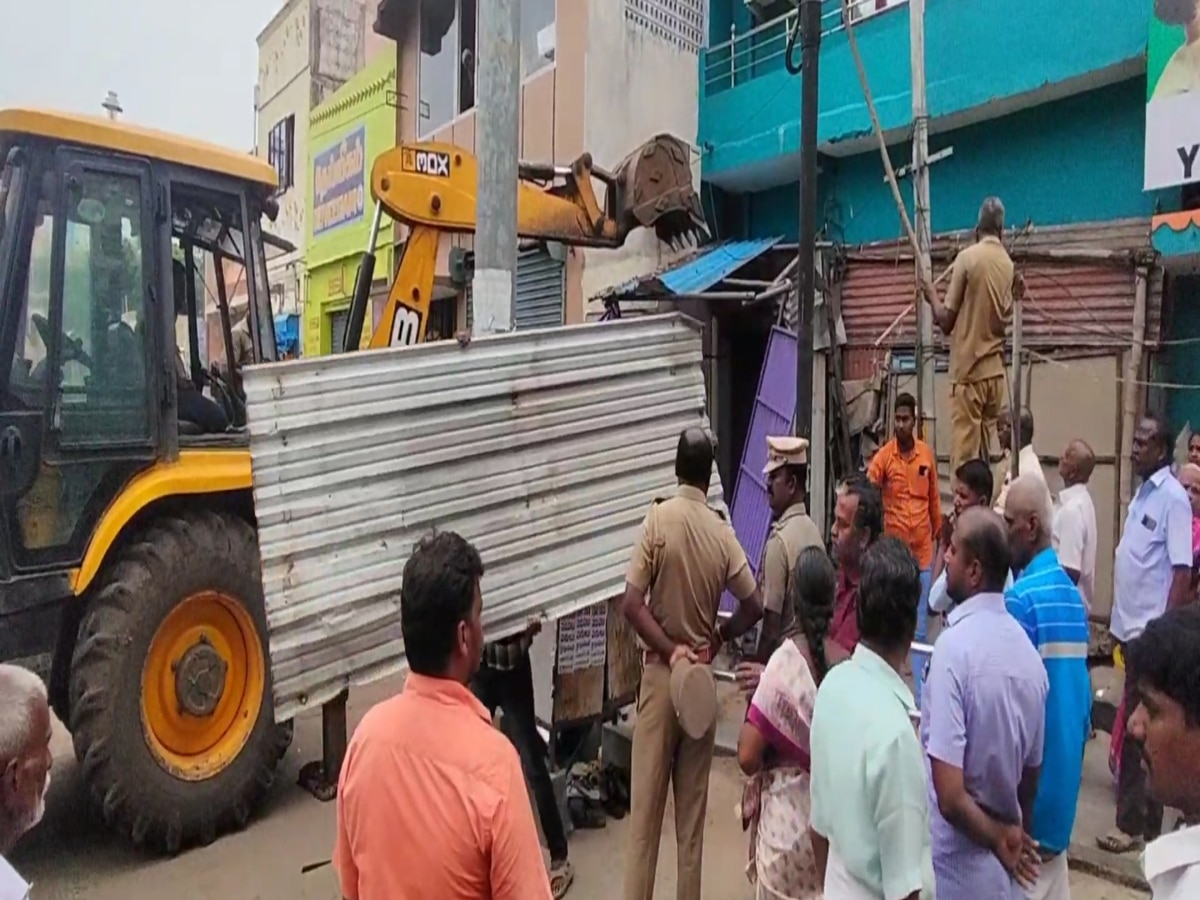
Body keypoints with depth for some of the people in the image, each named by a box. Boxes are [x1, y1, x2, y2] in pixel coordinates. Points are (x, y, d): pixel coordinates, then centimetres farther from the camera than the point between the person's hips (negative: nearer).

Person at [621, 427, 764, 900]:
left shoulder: (657, 518, -12)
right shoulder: (722, 533, -4)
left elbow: (631, 604, -17)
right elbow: (754, 607, -1)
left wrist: (669, 649, -9)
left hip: (661, 675, -2)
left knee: (646, 807, 6)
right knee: (692, 810, 14)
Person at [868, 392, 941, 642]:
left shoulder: (927, 454, 2)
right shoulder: (883, 456, -7)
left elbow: (934, 498, 11)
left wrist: (938, 534, 16)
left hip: (923, 551, 2)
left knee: (919, 626, 9)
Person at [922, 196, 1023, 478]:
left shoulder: (967, 258, -8)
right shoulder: (1009, 265, 8)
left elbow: (946, 321, -7)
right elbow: (1004, 317, 13)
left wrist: (931, 295, 9)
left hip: (968, 370, -6)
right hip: (996, 370, 6)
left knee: (964, 455, -5)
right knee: (989, 456, 12)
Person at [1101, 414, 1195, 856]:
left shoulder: (1173, 497, -14)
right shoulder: (1143, 492, 12)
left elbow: (1182, 571, -17)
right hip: (1131, 625, 8)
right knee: (1132, 727, 15)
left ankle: (1135, 824, 11)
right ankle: (1137, 818, 26)